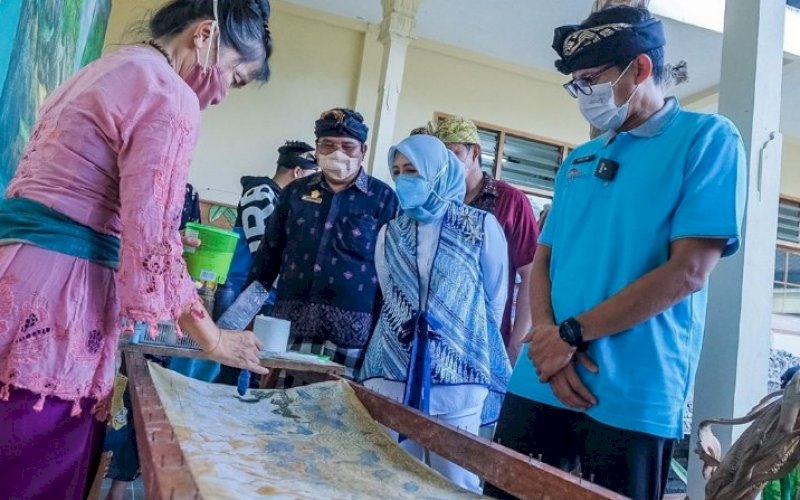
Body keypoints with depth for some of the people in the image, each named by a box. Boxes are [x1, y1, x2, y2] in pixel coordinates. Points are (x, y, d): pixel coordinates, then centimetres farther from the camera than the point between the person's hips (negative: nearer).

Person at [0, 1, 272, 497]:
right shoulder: (171, 96, -11)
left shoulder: (108, 66, 18)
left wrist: (174, 242, 21)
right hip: (58, 289, -9)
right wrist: (215, 340, -6)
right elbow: (150, 245, -17)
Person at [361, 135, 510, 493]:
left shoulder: (482, 227, -1)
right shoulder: (390, 233, 10)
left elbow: (495, 301, 5)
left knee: (455, 484, 5)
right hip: (390, 378, 4)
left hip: (458, 381, -3)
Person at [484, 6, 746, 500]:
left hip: (634, 398, -5)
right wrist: (548, 339, -7)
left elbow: (687, 273, -12)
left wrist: (572, 334, -11)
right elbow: (543, 260, 12)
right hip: (539, 382, 5)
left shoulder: (708, 138, -2)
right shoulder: (578, 161, 15)